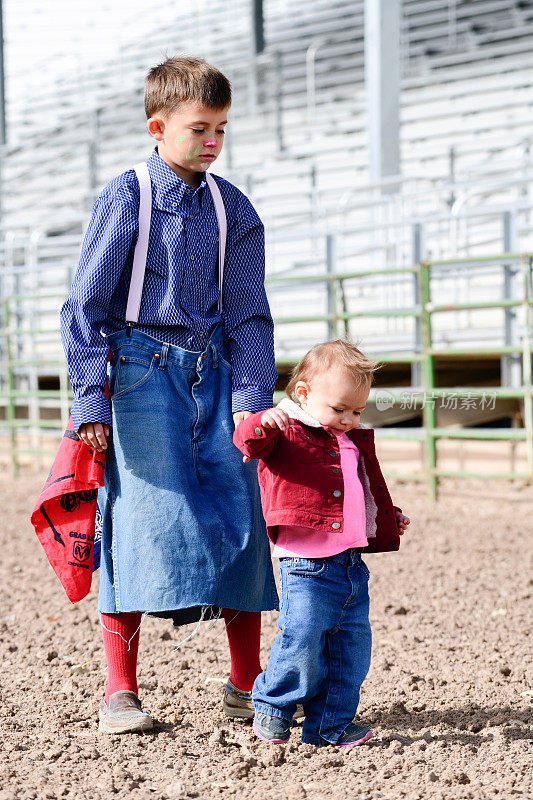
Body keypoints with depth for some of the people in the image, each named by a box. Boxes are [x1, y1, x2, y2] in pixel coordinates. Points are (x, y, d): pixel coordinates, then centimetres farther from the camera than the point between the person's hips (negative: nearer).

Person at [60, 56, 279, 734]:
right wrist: (92, 402, -11)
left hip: (211, 371, 4)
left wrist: (251, 399, -1)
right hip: (140, 367, -4)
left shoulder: (233, 209, 8)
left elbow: (248, 315, 10)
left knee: (241, 510, -2)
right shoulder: (125, 199, -5)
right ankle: (120, 690, 1)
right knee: (145, 513, -10)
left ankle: (246, 684, 10)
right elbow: (84, 307, -5)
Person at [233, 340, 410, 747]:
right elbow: (247, 439, -23)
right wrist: (263, 424, -41)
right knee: (301, 638, -16)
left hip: (352, 564, 7)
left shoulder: (357, 442, 19)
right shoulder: (286, 433, -3)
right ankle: (273, 706, 6)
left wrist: (390, 519, 34)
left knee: (352, 645, 7)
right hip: (306, 565, -7)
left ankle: (331, 724, 17)